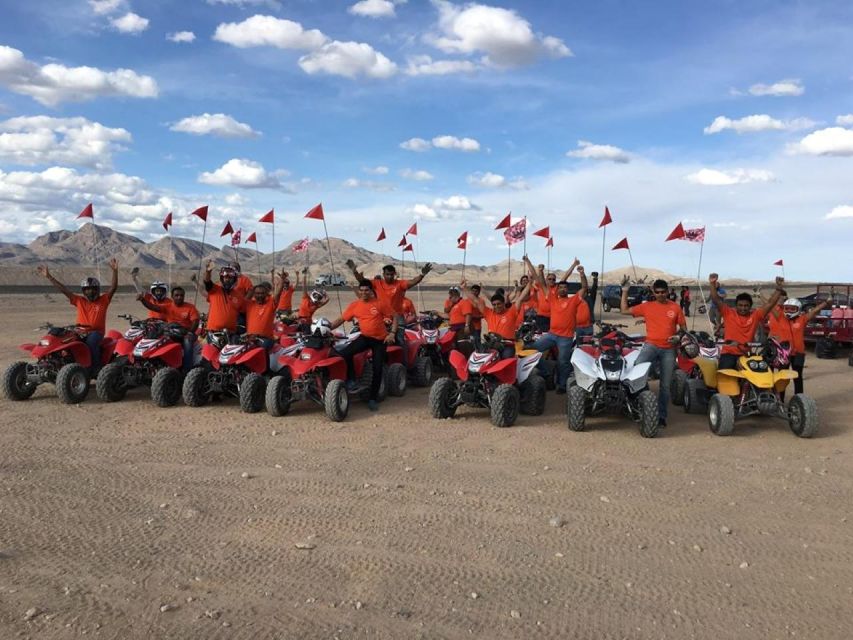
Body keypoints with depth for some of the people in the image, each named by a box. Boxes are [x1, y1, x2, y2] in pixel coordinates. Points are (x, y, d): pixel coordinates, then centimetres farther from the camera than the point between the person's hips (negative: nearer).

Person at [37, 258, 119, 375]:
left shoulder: (103, 300, 5)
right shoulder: (79, 301, 13)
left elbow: (113, 287, -7)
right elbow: (63, 289, 10)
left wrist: (115, 271, -21)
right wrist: (49, 276, 4)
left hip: (96, 332, -3)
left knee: (91, 341, -36)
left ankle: (94, 368, -27)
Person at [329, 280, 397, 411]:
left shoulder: (380, 303, -8)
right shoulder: (354, 305, 0)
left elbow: (395, 316, -2)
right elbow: (341, 319, 4)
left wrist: (392, 333, -12)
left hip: (380, 339, -2)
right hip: (365, 337, 2)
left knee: (378, 368, -3)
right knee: (344, 353, -22)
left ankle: (373, 398, 13)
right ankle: (351, 380, -3)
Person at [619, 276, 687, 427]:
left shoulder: (675, 308, 4)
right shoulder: (647, 306, 4)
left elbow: (683, 328, 11)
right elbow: (624, 310, 6)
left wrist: (678, 337, -10)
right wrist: (624, 291, 0)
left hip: (669, 349, 1)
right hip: (651, 345, -1)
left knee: (665, 385, 7)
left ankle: (661, 415, 16)